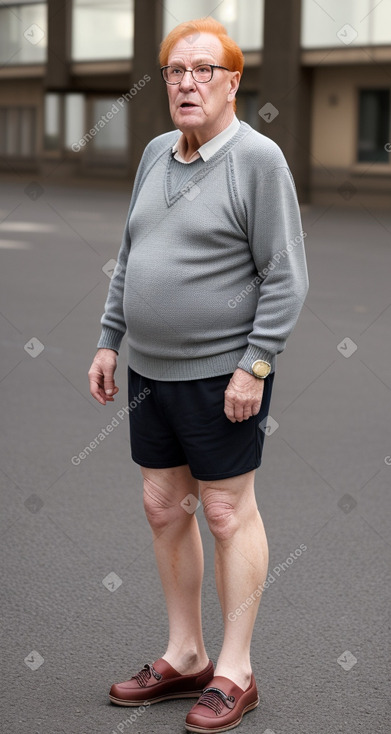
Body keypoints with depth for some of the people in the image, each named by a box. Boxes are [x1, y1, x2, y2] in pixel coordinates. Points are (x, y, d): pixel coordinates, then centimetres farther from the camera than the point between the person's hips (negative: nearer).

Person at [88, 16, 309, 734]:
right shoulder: (156, 154, 10)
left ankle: (235, 673, 13)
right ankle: (184, 657, 26)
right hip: (149, 371, 7)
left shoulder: (258, 158, -11)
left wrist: (255, 365, -17)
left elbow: (285, 276, -13)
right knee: (164, 509, 12)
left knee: (228, 514, 2)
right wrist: (109, 341, 14)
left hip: (221, 373, -7)